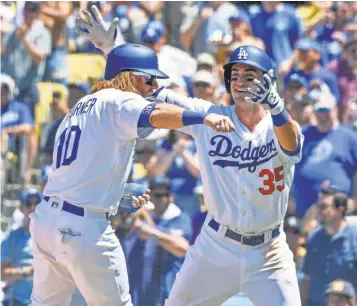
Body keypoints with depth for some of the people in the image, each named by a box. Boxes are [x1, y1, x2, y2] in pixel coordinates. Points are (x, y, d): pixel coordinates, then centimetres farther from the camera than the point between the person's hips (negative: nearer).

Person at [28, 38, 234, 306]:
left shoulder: (79, 108, 21)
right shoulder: (117, 101, -7)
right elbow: (155, 115, -29)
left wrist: (121, 199, 25)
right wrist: (203, 117, -44)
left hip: (45, 218, 9)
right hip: (84, 227, -9)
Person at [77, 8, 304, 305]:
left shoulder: (279, 128, -8)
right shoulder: (210, 117, -2)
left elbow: (290, 142, -32)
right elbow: (157, 94, -2)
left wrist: (275, 105, -54)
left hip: (268, 254, -2)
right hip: (215, 247, 2)